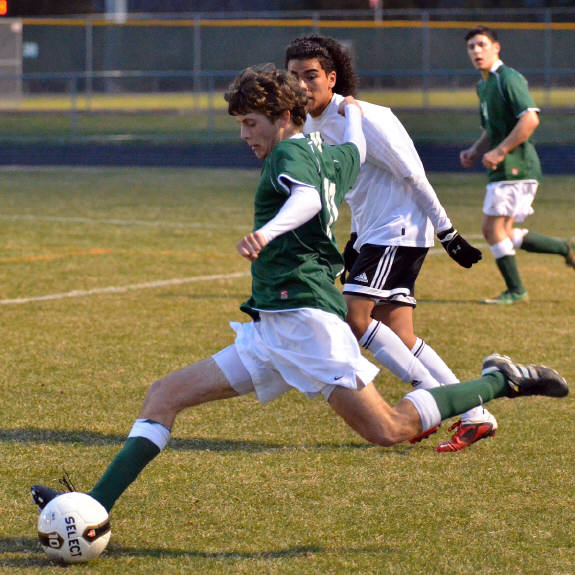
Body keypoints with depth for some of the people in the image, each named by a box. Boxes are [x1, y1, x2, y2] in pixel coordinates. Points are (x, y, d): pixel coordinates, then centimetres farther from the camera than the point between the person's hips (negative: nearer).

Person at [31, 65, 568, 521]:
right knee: (164, 396, 2)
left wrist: (267, 231, -46)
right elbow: (353, 153, 44)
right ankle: (97, 505, -4)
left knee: (390, 430, -13)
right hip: (268, 331, 10)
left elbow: (307, 198, -27)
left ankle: (502, 380, 2)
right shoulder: (327, 155, 21)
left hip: (303, 313, -10)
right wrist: (351, 112, 64)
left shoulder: (293, 151, -5)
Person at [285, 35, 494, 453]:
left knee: (355, 317, -19)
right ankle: (476, 417, 6)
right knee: (399, 340, 2)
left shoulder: (361, 119, -17)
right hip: (373, 234, 9)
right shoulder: (312, 127, 9)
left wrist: (447, 233, -11)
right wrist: (356, 239, 22)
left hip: (400, 231, -9)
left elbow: (413, 176, -14)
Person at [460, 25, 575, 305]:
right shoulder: (483, 85, 19)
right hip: (504, 168, 10)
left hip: (515, 166, -10)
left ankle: (515, 290, 1)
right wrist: (475, 151, 12)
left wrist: (500, 151, -22)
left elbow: (530, 119, -22)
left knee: (493, 227, -8)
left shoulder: (508, 78, -12)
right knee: (503, 233, 10)